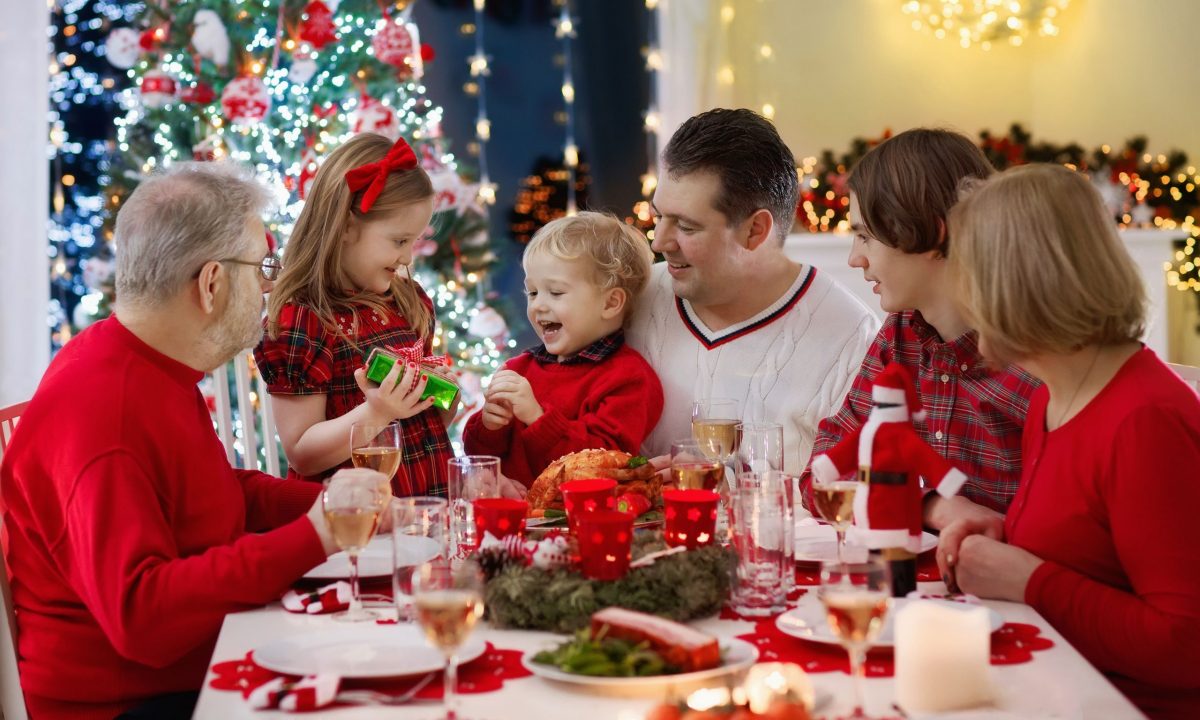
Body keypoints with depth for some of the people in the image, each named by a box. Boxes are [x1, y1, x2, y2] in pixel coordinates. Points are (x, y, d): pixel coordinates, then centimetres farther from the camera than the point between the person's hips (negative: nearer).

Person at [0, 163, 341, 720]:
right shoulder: (103, 412, -24)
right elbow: (140, 615, -30)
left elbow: (221, 493, 21)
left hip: (197, 670, 9)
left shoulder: (153, 372, 8)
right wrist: (310, 539, -28)